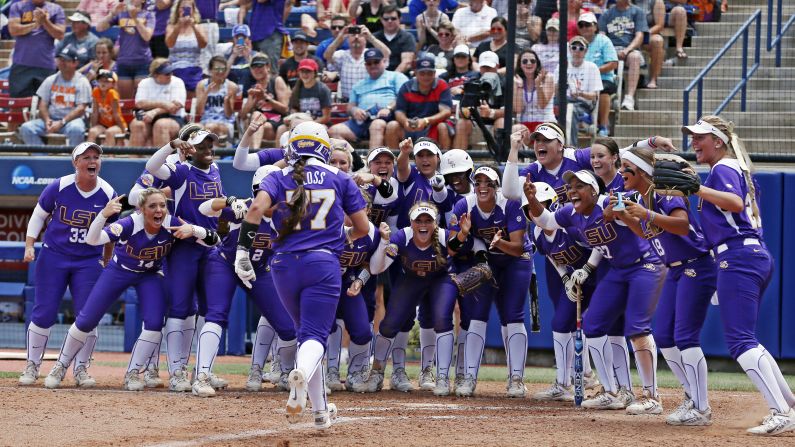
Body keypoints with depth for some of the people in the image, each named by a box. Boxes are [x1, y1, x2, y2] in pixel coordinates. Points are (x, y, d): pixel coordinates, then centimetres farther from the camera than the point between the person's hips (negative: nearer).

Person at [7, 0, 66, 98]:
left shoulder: (56, 9, 11)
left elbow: (60, 35, 2)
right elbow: (13, 29, -3)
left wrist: (45, 21, -10)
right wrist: (35, 24, -9)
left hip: (46, 65, 0)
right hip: (22, 64, 0)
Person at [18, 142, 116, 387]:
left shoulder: (108, 194, -7)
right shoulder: (58, 187, -11)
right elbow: (38, 216, 3)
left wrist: (106, 262, 12)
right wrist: (29, 246, -6)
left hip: (89, 262, 1)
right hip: (53, 257, -1)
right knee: (43, 313, -2)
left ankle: (81, 369, 9)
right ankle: (32, 366, 11)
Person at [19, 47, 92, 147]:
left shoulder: (82, 82, 1)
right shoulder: (50, 80, 14)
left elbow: (81, 109, -8)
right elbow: (43, 105, 10)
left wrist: (62, 123, -19)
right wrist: (47, 120, -12)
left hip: (71, 120, -4)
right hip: (50, 119, 4)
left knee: (76, 128, -40)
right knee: (26, 128, -21)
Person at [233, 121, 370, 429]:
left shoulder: (279, 178, 9)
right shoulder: (340, 179, 10)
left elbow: (257, 208, -11)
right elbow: (362, 228, 11)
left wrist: (242, 251, -11)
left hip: (285, 265, 2)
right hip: (323, 264, -2)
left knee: (306, 332, 19)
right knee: (315, 335, -8)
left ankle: (320, 410, 21)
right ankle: (302, 374, -44)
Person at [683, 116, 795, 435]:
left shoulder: (723, 169, -7)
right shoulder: (739, 170, 22)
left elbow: (736, 203, -25)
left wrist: (697, 190, -35)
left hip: (737, 259, -10)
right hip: (758, 256, 10)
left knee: (740, 340, -14)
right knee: (743, 339, 16)